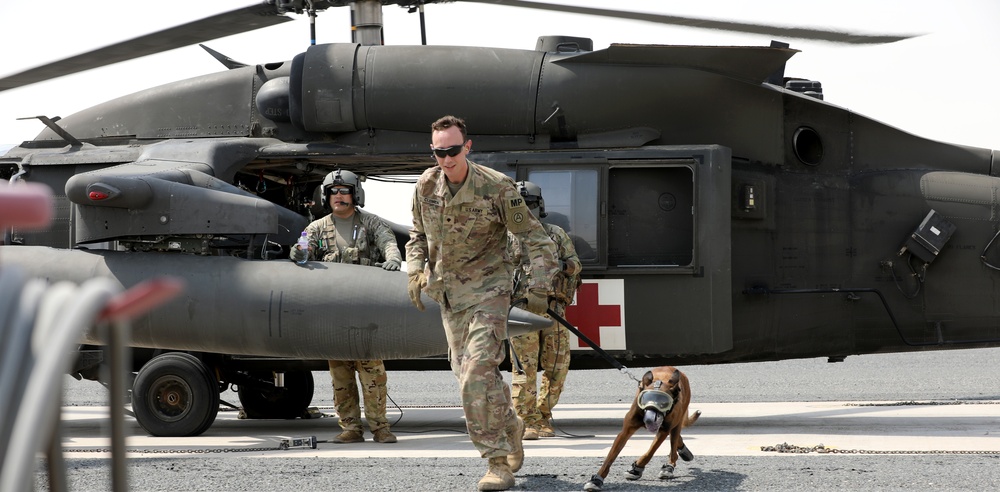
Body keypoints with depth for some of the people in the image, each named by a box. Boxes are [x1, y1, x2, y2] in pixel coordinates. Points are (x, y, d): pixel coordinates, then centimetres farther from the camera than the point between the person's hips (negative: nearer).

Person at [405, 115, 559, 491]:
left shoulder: (497, 187, -17)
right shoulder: (426, 185, -3)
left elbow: (536, 239, -10)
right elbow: (418, 234, 16)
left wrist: (539, 287, -18)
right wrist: (415, 272, 1)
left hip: (487, 289, -6)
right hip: (448, 293, 6)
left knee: (478, 372, -19)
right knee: (466, 372, 12)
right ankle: (511, 426, 37)